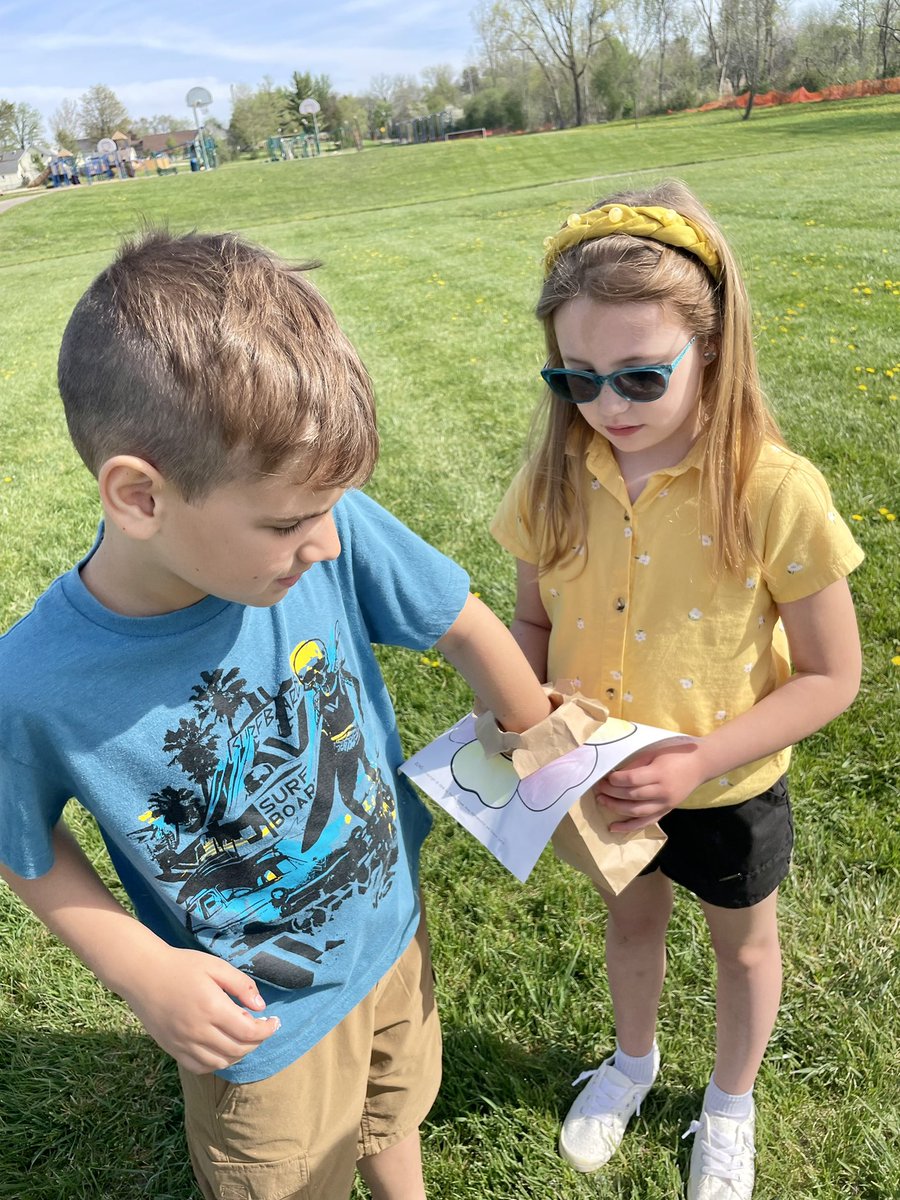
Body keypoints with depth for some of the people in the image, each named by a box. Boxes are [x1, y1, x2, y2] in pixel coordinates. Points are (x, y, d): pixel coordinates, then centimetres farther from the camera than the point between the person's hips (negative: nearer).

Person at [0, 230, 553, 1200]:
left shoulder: (331, 531, -28)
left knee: (396, 1112, 33)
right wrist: (140, 969, -20)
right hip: (263, 1018, -3)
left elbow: (465, 628, -12)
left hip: (394, 926, 4)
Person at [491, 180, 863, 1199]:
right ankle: (633, 1059, 61)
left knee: (743, 942, 24)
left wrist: (701, 759, -27)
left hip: (727, 791, -2)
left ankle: (729, 1105, 57)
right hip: (600, 785, 3)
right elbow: (535, 619, -1)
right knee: (629, 914, 29)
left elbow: (831, 676, -18)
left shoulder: (774, 494, -27)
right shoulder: (557, 477, -15)